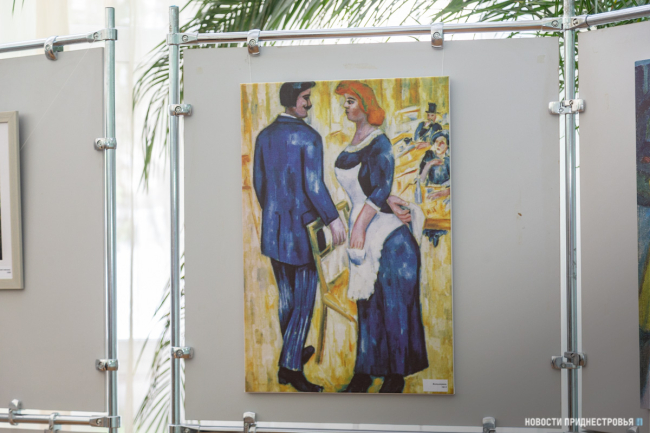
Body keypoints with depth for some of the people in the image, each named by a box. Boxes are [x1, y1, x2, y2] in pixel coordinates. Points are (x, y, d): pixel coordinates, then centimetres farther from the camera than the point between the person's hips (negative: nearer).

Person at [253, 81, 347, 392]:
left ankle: (294, 353, 32)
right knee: (304, 300, 1)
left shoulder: (264, 136, 6)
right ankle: (289, 367, 0)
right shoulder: (309, 137, -15)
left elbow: (258, 182, 12)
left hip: (273, 229, 7)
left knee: (286, 296, 18)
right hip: (304, 228, -7)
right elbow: (313, 185, -20)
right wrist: (333, 219, -11)